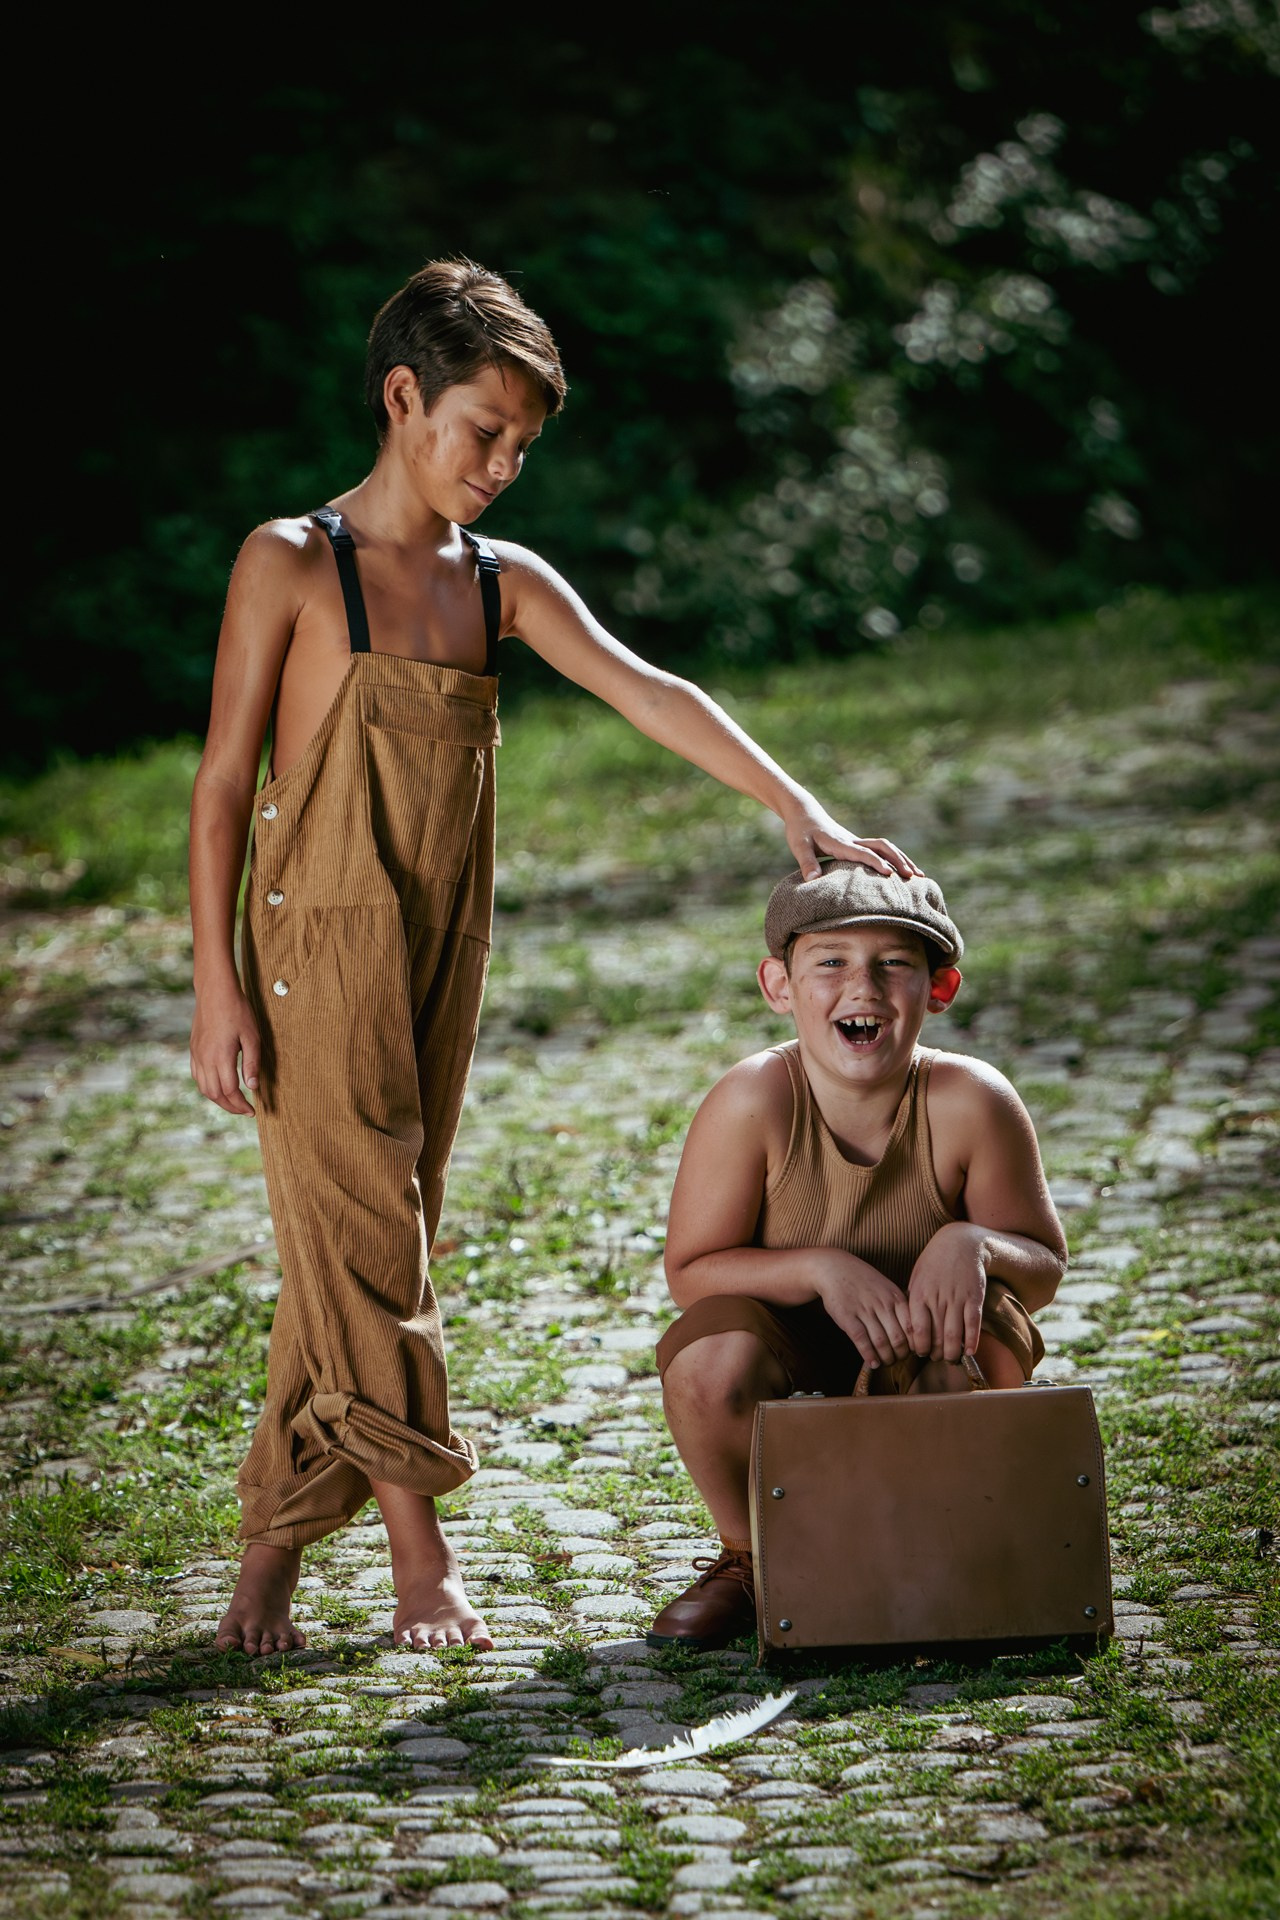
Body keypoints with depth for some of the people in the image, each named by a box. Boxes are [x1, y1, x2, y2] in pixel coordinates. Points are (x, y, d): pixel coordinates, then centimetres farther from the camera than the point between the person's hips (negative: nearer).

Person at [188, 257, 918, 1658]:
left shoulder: (504, 584, 9)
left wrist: (796, 808, -13)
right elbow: (222, 782, -5)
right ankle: (417, 1541, -6)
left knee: (367, 1238, 6)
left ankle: (271, 1552, 13)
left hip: (438, 952, 5)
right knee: (358, 1228, -8)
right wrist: (216, 989, -10)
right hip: (316, 940, -5)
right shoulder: (294, 564, -5)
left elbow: (647, 695, 0)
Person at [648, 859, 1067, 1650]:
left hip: (916, 1346, 1)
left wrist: (976, 1245, -33)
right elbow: (691, 1272, -15)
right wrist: (819, 1268, -31)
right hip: (794, 1350, 0)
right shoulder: (753, 1102, -22)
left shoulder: (970, 1103, -21)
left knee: (986, 1333, -33)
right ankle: (749, 1556, 1)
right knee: (709, 1359, -32)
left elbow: (1045, 1266, -9)